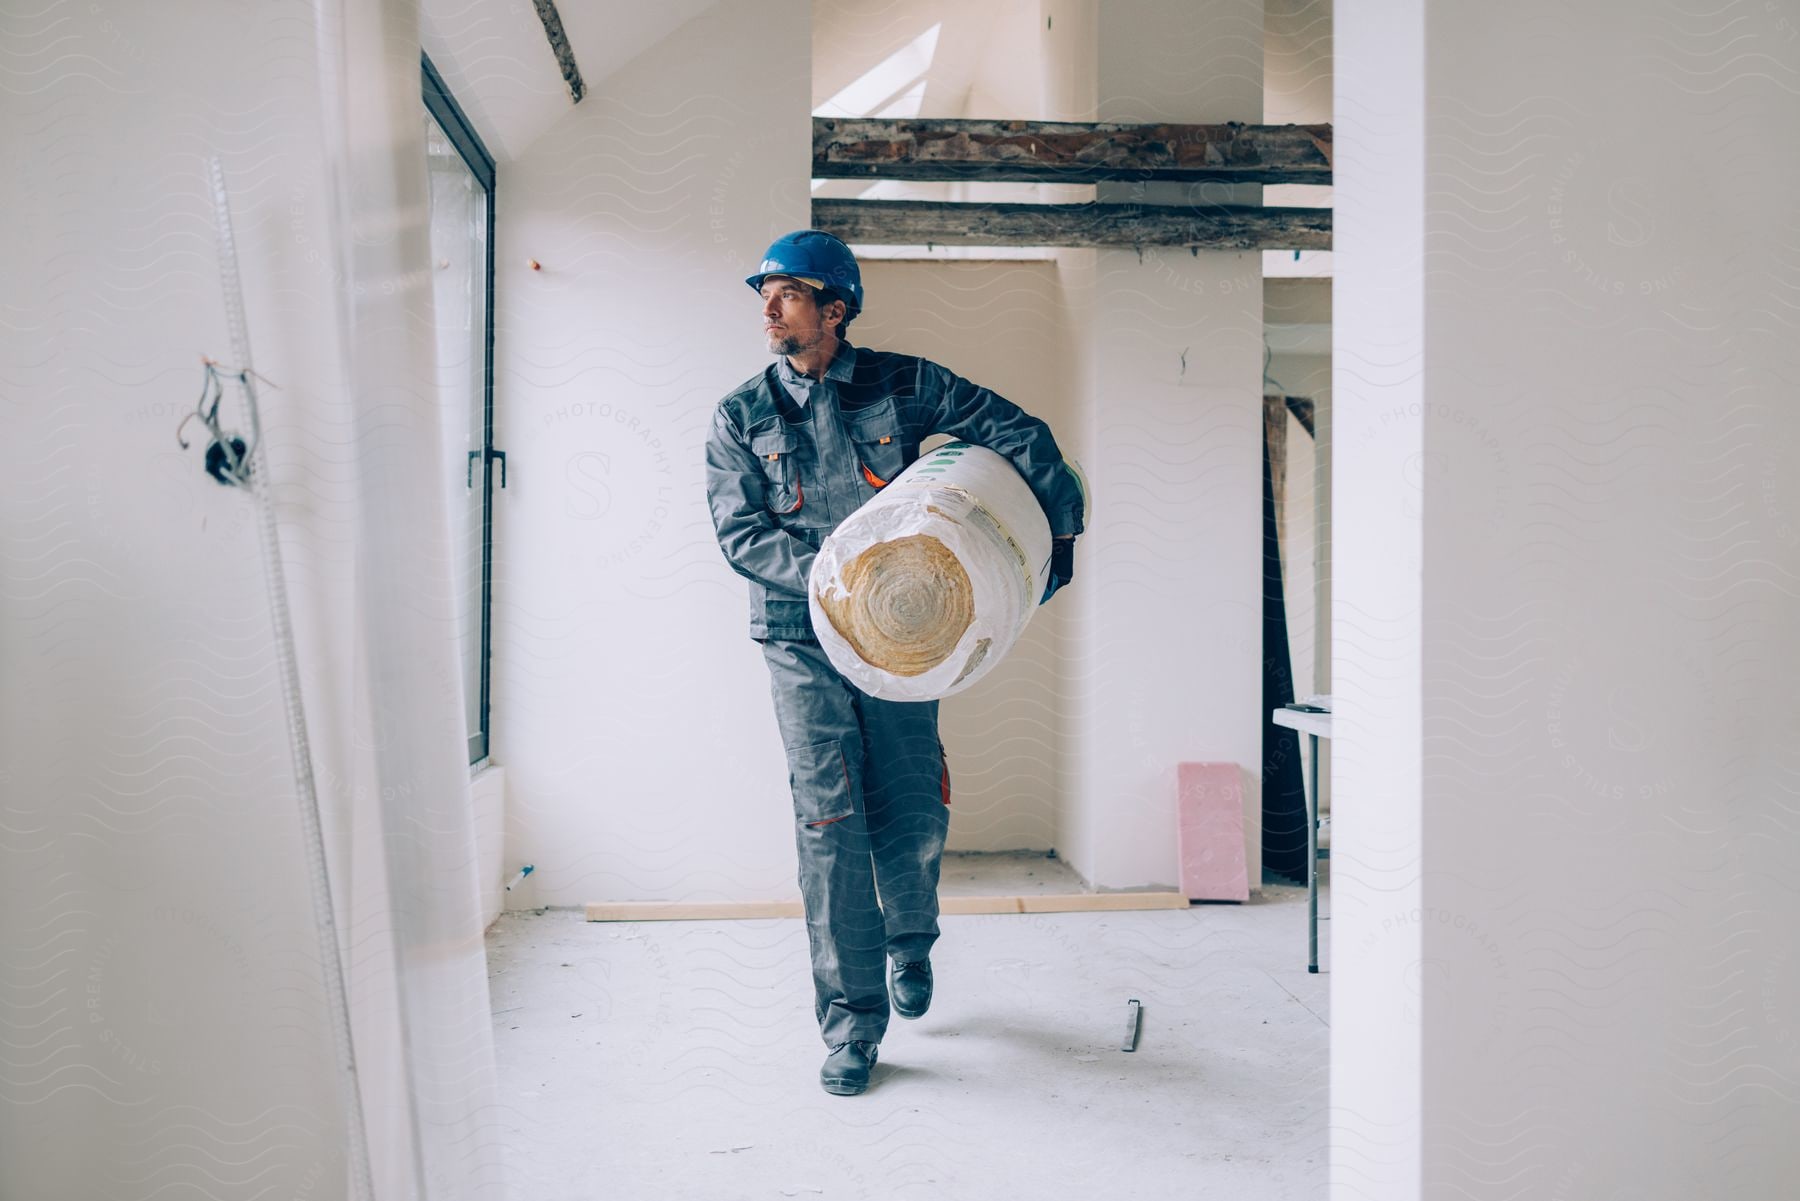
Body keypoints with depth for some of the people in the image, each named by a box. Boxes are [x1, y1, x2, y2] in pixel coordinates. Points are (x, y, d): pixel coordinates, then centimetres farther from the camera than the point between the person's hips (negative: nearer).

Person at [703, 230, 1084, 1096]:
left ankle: (910, 940, 38)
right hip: (802, 643, -1)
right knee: (830, 825, -7)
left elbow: (1018, 432, 6)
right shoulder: (741, 418, 2)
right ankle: (852, 1021, 4)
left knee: (913, 815, 5)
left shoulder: (904, 386, 2)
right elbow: (741, 536, -5)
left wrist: (1059, 529, 0)